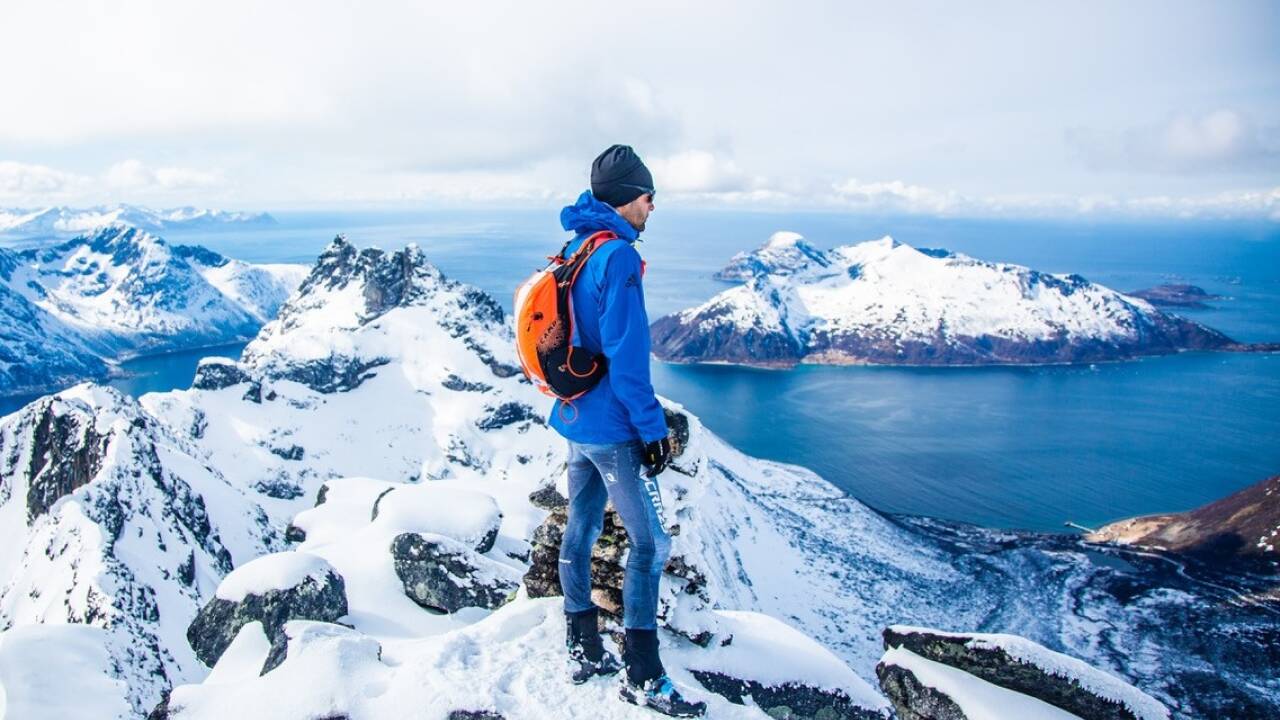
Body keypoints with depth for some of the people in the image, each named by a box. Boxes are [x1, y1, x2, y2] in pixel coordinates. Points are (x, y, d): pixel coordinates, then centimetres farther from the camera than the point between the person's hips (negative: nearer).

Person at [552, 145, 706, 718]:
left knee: (580, 530, 15)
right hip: (613, 428, -9)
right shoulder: (617, 257, -18)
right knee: (650, 542, 1)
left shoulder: (572, 252, 10)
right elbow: (626, 356, -22)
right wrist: (652, 427, -15)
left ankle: (583, 652, 29)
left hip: (573, 420, 9)